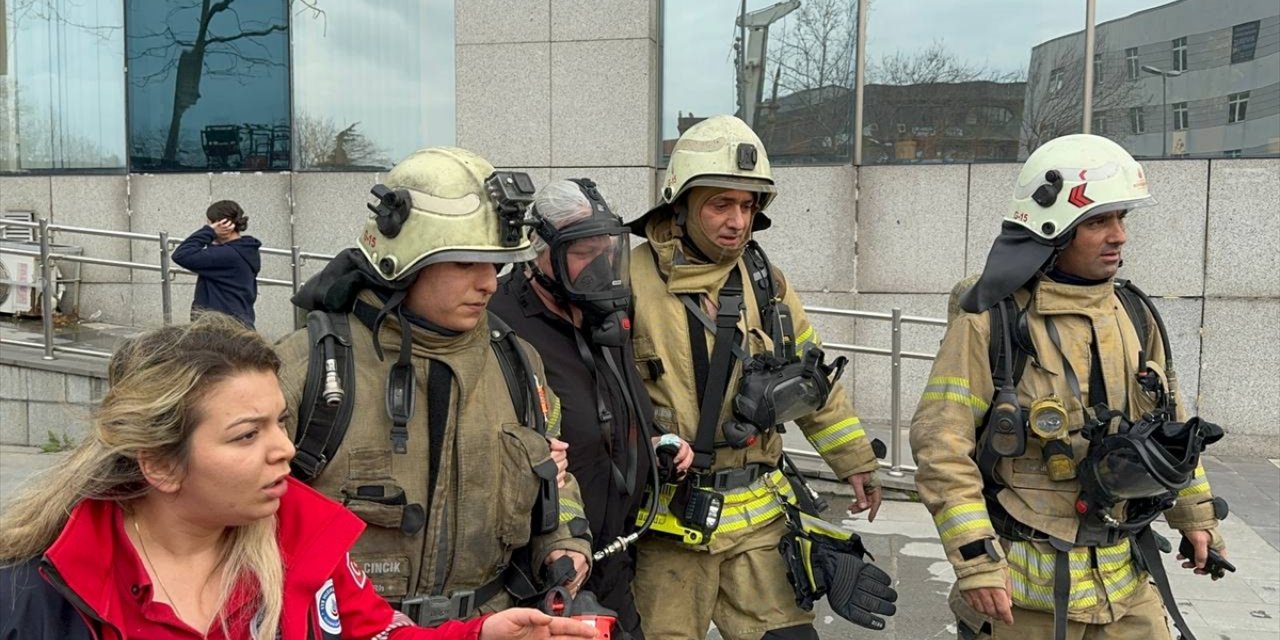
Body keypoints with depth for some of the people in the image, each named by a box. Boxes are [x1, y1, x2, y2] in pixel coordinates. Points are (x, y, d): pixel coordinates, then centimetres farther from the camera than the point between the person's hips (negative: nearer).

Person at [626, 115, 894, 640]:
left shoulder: (765, 282, 6)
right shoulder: (633, 281, -10)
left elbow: (813, 379, 15)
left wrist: (855, 460, 19)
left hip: (758, 517, 4)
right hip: (668, 519, -3)